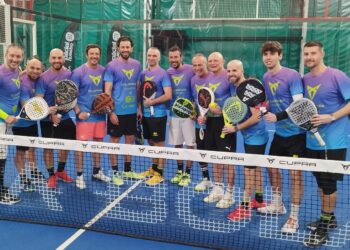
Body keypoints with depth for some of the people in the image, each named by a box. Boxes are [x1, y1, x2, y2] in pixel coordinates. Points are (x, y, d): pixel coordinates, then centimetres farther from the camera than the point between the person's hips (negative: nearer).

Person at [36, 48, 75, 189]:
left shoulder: (69, 74, -2)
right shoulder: (43, 77, -13)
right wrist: (50, 115, -24)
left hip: (65, 117, 4)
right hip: (48, 120, -4)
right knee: (48, 147, 4)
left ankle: (60, 171, 35)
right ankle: (51, 176, 20)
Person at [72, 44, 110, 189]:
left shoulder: (103, 71, 6)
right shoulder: (78, 72, -8)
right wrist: (78, 112, -17)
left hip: (100, 114, 5)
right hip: (85, 114, -5)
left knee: (98, 142, 13)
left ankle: (96, 172, 28)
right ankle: (79, 175, 10)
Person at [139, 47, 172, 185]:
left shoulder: (163, 74, -9)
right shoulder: (143, 73, 10)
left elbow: (168, 95, -16)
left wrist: (151, 102, -15)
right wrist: (140, 108, 6)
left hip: (158, 114, -6)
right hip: (146, 114, 6)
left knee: (159, 143, 1)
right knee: (151, 142, 16)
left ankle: (159, 174, 8)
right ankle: (153, 168, 29)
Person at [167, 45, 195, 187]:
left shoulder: (190, 71, -10)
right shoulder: (168, 73, 3)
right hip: (174, 114, 4)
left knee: (190, 144, 3)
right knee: (177, 144, 12)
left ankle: (187, 174, 15)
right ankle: (180, 171, 27)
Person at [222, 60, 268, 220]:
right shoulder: (236, 88, 6)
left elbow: (256, 116, -25)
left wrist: (235, 128, -21)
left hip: (255, 137, -9)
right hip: (250, 137, 9)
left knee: (249, 171, -4)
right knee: (255, 168, 18)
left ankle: (245, 207, 5)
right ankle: (259, 200, 32)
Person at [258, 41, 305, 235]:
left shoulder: (292, 75, -16)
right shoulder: (266, 77, 6)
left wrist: (277, 117, -33)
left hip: (296, 132, -7)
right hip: (279, 132, 8)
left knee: (295, 174, -5)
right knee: (271, 166, 16)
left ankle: (294, 218, 9)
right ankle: (277, 205, 36)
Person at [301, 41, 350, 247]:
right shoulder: (305, 80, 7)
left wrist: (331, 117, -20)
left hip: (333, 141, -6)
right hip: (313, 140, 6)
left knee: (328, 184, 1)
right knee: (321, 182, 16)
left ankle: (323, 229, 12)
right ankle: (329, 219, 34)